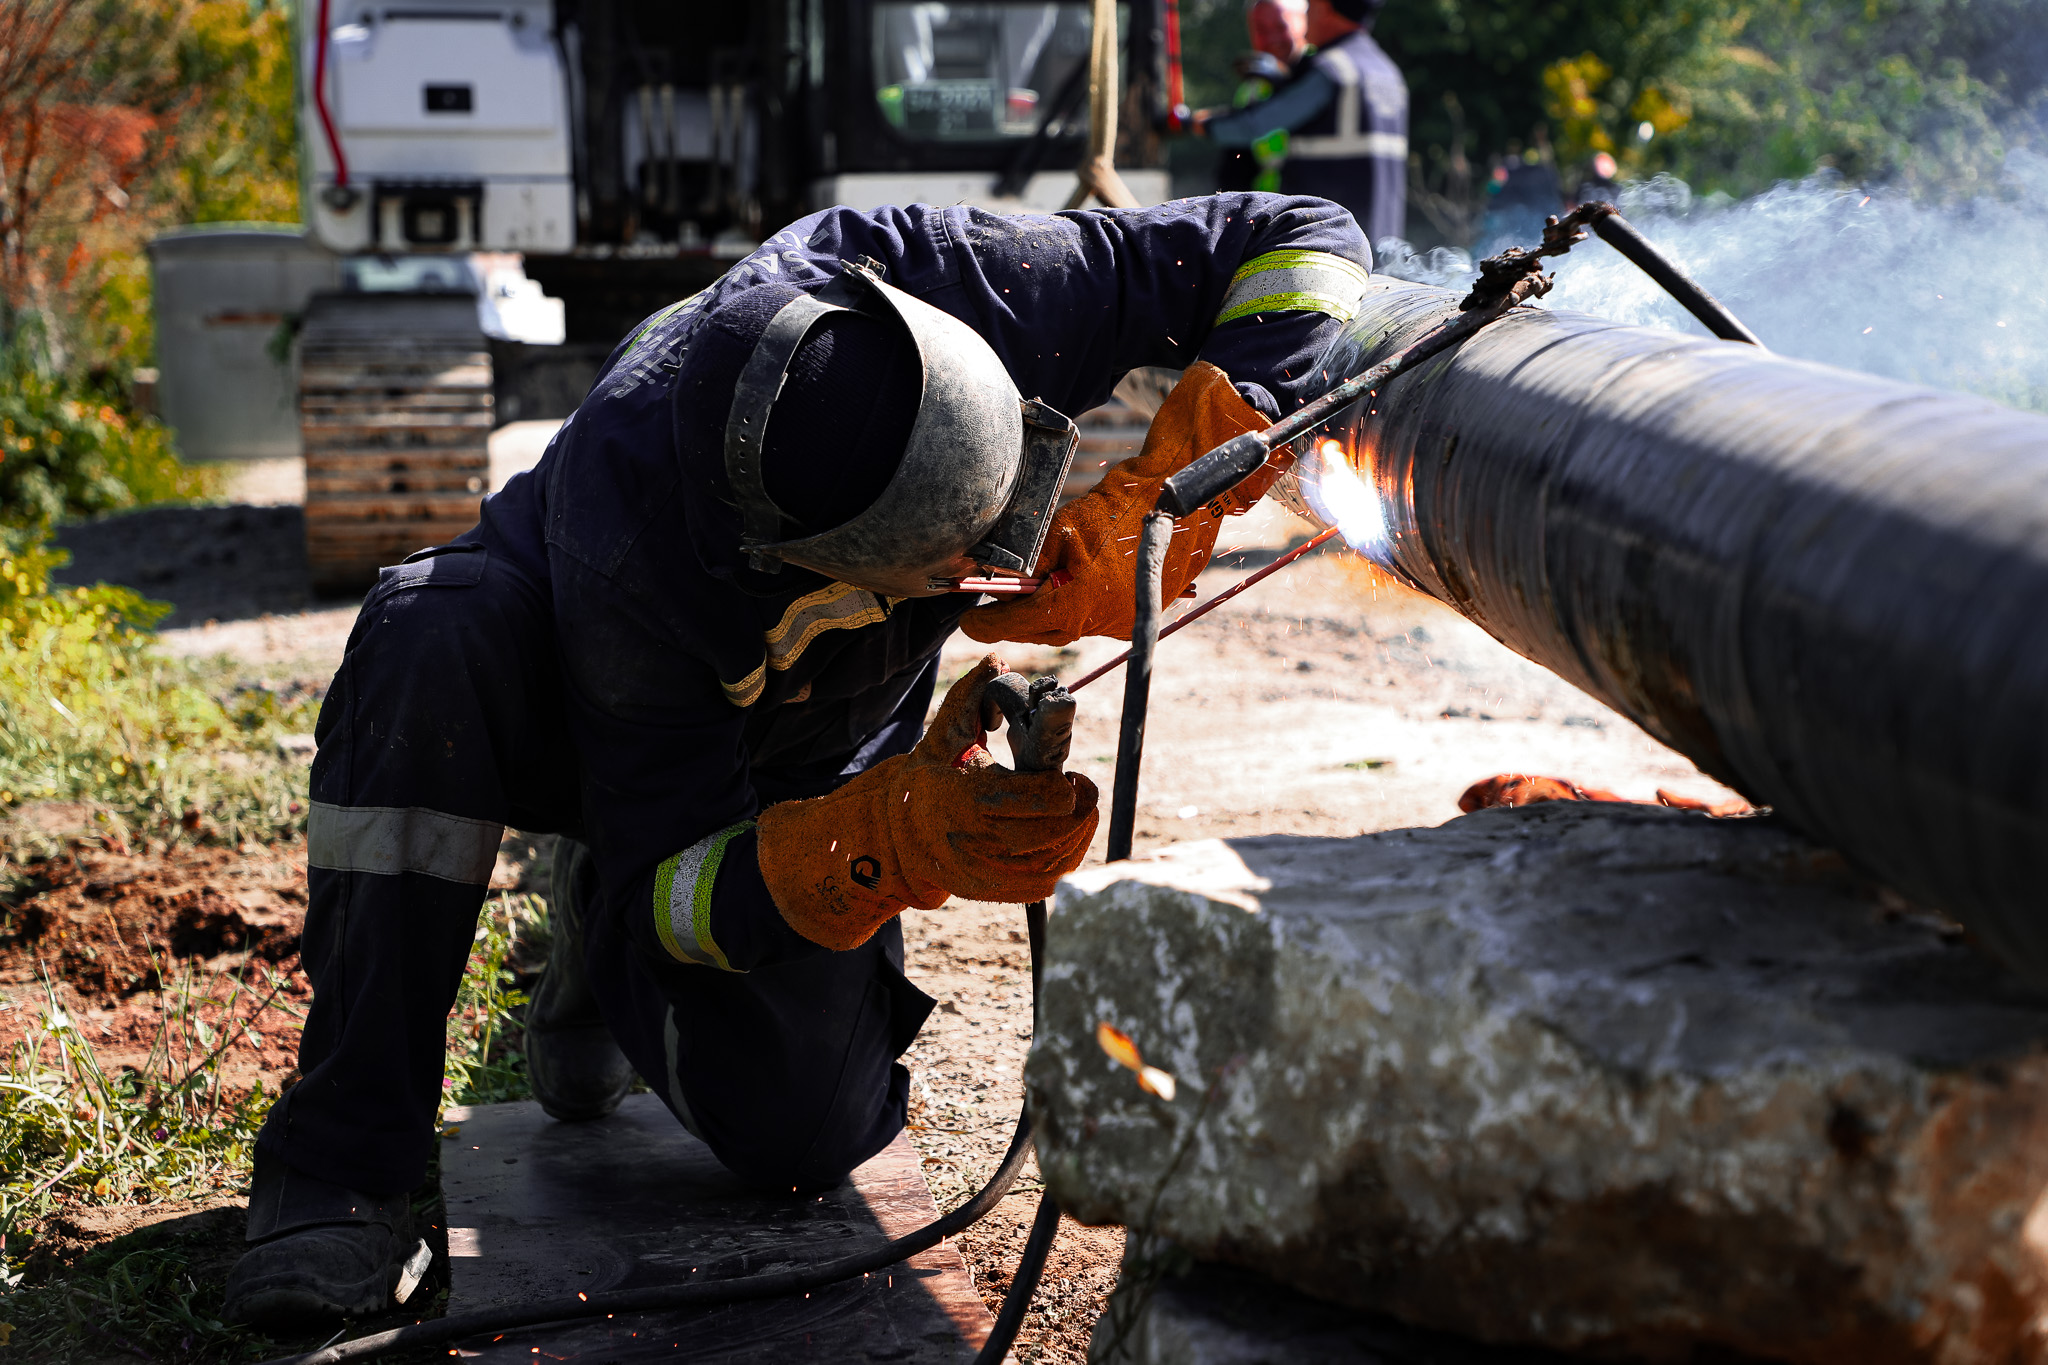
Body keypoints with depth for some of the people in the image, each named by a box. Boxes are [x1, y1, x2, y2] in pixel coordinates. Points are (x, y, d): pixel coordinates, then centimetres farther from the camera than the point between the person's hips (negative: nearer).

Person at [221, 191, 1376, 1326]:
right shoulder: (625, 541, -43)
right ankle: (343, 1163, -28)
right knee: (433, 639, -39)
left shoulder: (945, 287, -36)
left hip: (808, 766, 3)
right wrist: (899, 840, -51)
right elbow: (672, 891, -33)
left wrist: (1151, 515, -38)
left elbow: (1304, 245, -27)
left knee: (802, 1136, -19)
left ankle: (600, 952, 16)